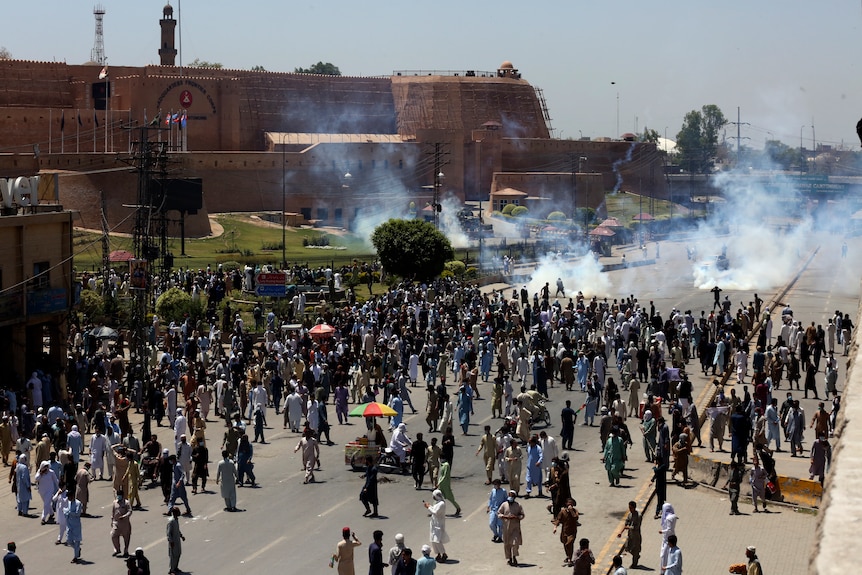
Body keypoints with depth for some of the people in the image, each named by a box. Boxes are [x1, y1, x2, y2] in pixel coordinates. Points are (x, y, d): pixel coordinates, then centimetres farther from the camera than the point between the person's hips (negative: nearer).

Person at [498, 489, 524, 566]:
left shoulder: (518, 505, 1)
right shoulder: (504, 504, 3)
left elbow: (522, 515, 4)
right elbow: (498, 513, 7)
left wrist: (516, 517, -15)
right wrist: (504, 516, -11)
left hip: (515, 526, -1)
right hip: (506, 526, 1)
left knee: (515, 542, -11)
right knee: (507, 543, 5)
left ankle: (514, 557, 8)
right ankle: (509, 558, 17)